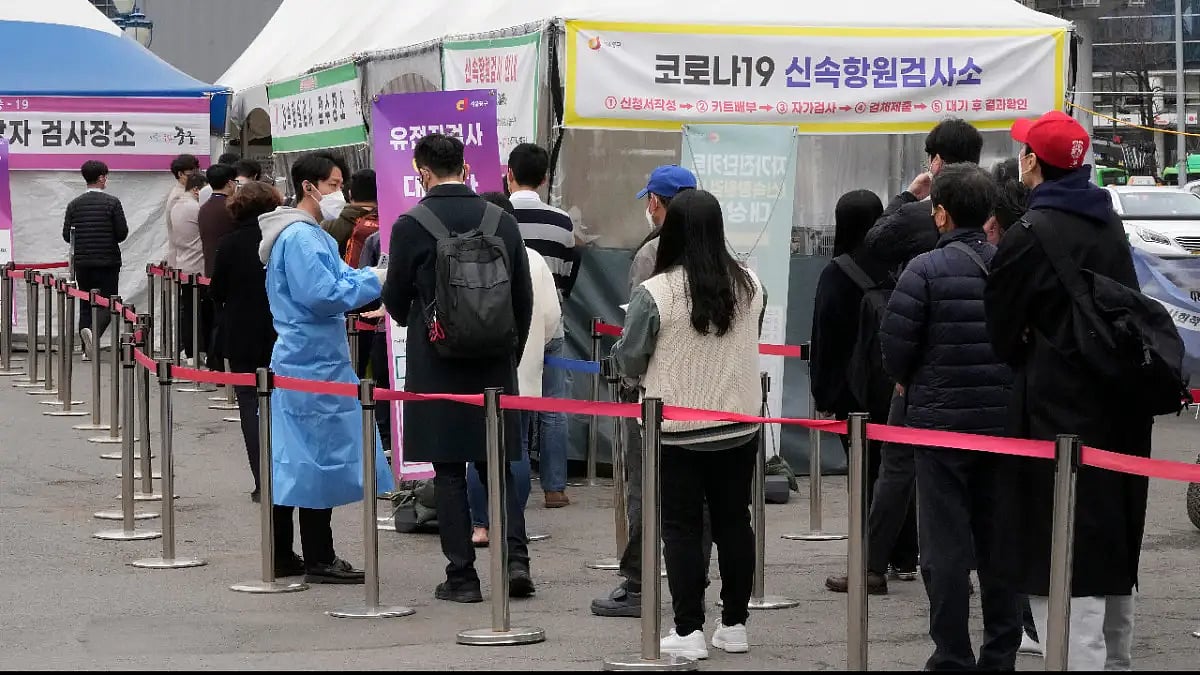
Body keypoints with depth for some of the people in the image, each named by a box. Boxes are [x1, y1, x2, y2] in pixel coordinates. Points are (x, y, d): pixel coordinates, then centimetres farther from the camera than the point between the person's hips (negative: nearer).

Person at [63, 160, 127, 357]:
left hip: (82, 262, 3)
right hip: (108, 261, -3)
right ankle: (94, 331, -27)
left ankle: (87, 349, 5)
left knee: (85, 305, 10)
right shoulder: (112, 202, -6)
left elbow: (67, 235, 1)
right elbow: (122, 233, -8)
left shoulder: (74, 204, 3)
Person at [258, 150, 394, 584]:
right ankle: (319, 561, -2)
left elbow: (337, 277, 21)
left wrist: (372, 276, 6)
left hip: (300, 360, 11)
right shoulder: (300, 236, -16)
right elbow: (321, 295, -23)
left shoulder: (311, 234, 18)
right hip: (315, 364, -11)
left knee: (294, 460, 12)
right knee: (320, 457, -6)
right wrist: (374, 283, -16)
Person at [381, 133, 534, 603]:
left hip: (436, 367, -3)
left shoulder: (410, 227, -10)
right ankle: (515, 556, -1)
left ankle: (462, 576, 4)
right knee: (498, 468, 13)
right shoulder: (503, 222, 1)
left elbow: (395, 303, -1)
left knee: (449, 474, 3)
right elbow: (524, 299, 6)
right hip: (495, 367, 3)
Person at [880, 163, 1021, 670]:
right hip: (1005, 420, 4)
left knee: (946, 547, 3)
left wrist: (910, 383, 9)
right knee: (999, 543, 12)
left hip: (942, 420, -4)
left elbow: (895, 347, -12)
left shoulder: (925, 270, -13)